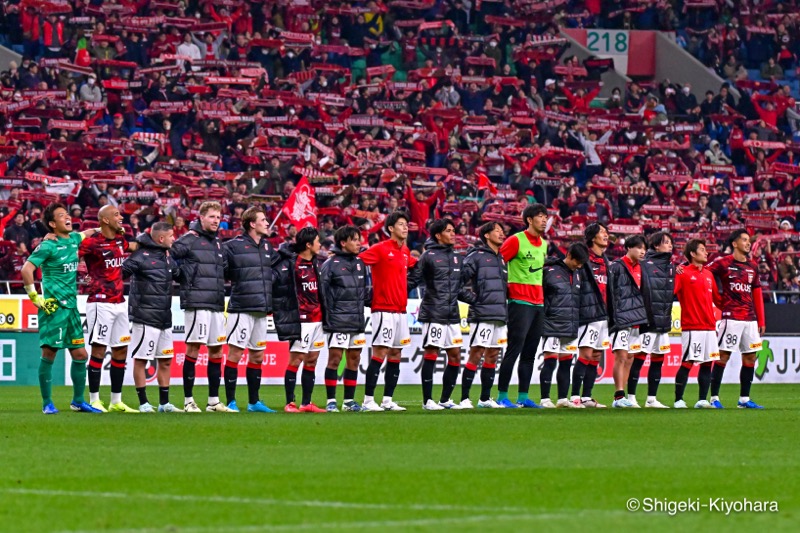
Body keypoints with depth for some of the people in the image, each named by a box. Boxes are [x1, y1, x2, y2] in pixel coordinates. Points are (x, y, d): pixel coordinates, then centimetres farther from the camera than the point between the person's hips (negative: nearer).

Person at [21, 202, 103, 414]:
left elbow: (86, 234, 37)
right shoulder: (48, 246, -11)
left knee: (80, 354, 8)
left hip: (71, 307, 8)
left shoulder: (73, 239, 12)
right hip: (53, 307, -7)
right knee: (49, 353, -4)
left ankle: (78, 401, 19)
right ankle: (47, 403, 2)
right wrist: (35, 297, -18)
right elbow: (27, 269, -19)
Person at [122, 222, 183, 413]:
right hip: (145, 317, -9)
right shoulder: (141, 256, -12)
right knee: (141, 360, -1)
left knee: (166, 361, 11)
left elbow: (179, 275, 26)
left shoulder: (168, 257, 14)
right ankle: (143, 403, 4)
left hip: (164, 318, 9)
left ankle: (164, 403, 18)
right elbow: (122, 271, -17)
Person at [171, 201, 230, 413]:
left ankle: (214, 401, 14)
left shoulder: (218, 243, 18)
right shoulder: (189, 240, -5)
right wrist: (184, 276, -12)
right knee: (193, 347, -6)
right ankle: (188, 401, -2)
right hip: (197, 303, -8)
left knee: (216, 350, 8)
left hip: (216, 305, 8)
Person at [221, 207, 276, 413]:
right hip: (241, 309, -7)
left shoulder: (267, 247, 14)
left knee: (257, 356, 12)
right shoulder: (233, 246, -8)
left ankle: (254, 402, 20)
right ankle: (230, 402, -2)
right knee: (235, 353, -6)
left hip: (261, 311, 7)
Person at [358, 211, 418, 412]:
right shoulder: (380, 249, -9)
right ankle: (368, 400, -9)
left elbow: (414, 265, 35)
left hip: (401, 310, 8)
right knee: (380, 353, -10)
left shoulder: (405, 252, 14)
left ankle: (387, 400, 13)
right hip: (384, 310, -8)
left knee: (395, 355, 8)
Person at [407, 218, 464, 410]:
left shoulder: (455, 257, 16)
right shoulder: (429, 256, -6)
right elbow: (413, 279, -10)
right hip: (433, 313, -7)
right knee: (431, 353, -6)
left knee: (455, 355, 6)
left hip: (452, 315, 7)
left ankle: (445, 399, 16)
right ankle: (427, 400, -2)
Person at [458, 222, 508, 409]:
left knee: (492, 356, 9)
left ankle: (485, 398, 16)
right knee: (476, 354, -10)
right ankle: (465, 399, -9)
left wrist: (504, 306, 14)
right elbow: (460, 281, -11)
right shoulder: (476, 256, -5)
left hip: (500, 315, 8)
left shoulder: (501, 259, 19)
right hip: (482, 314, -8)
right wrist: (474, 300, -13)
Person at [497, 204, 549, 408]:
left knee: (530, 353, 8)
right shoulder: (516, 241, -8)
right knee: (514, 350, -8)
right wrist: (505, 289, -8)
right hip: (520, 302, -7)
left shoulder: (543, 244, 15)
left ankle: (523, 397, 11)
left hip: (538, 303, 7)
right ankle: (502, 396, -4)